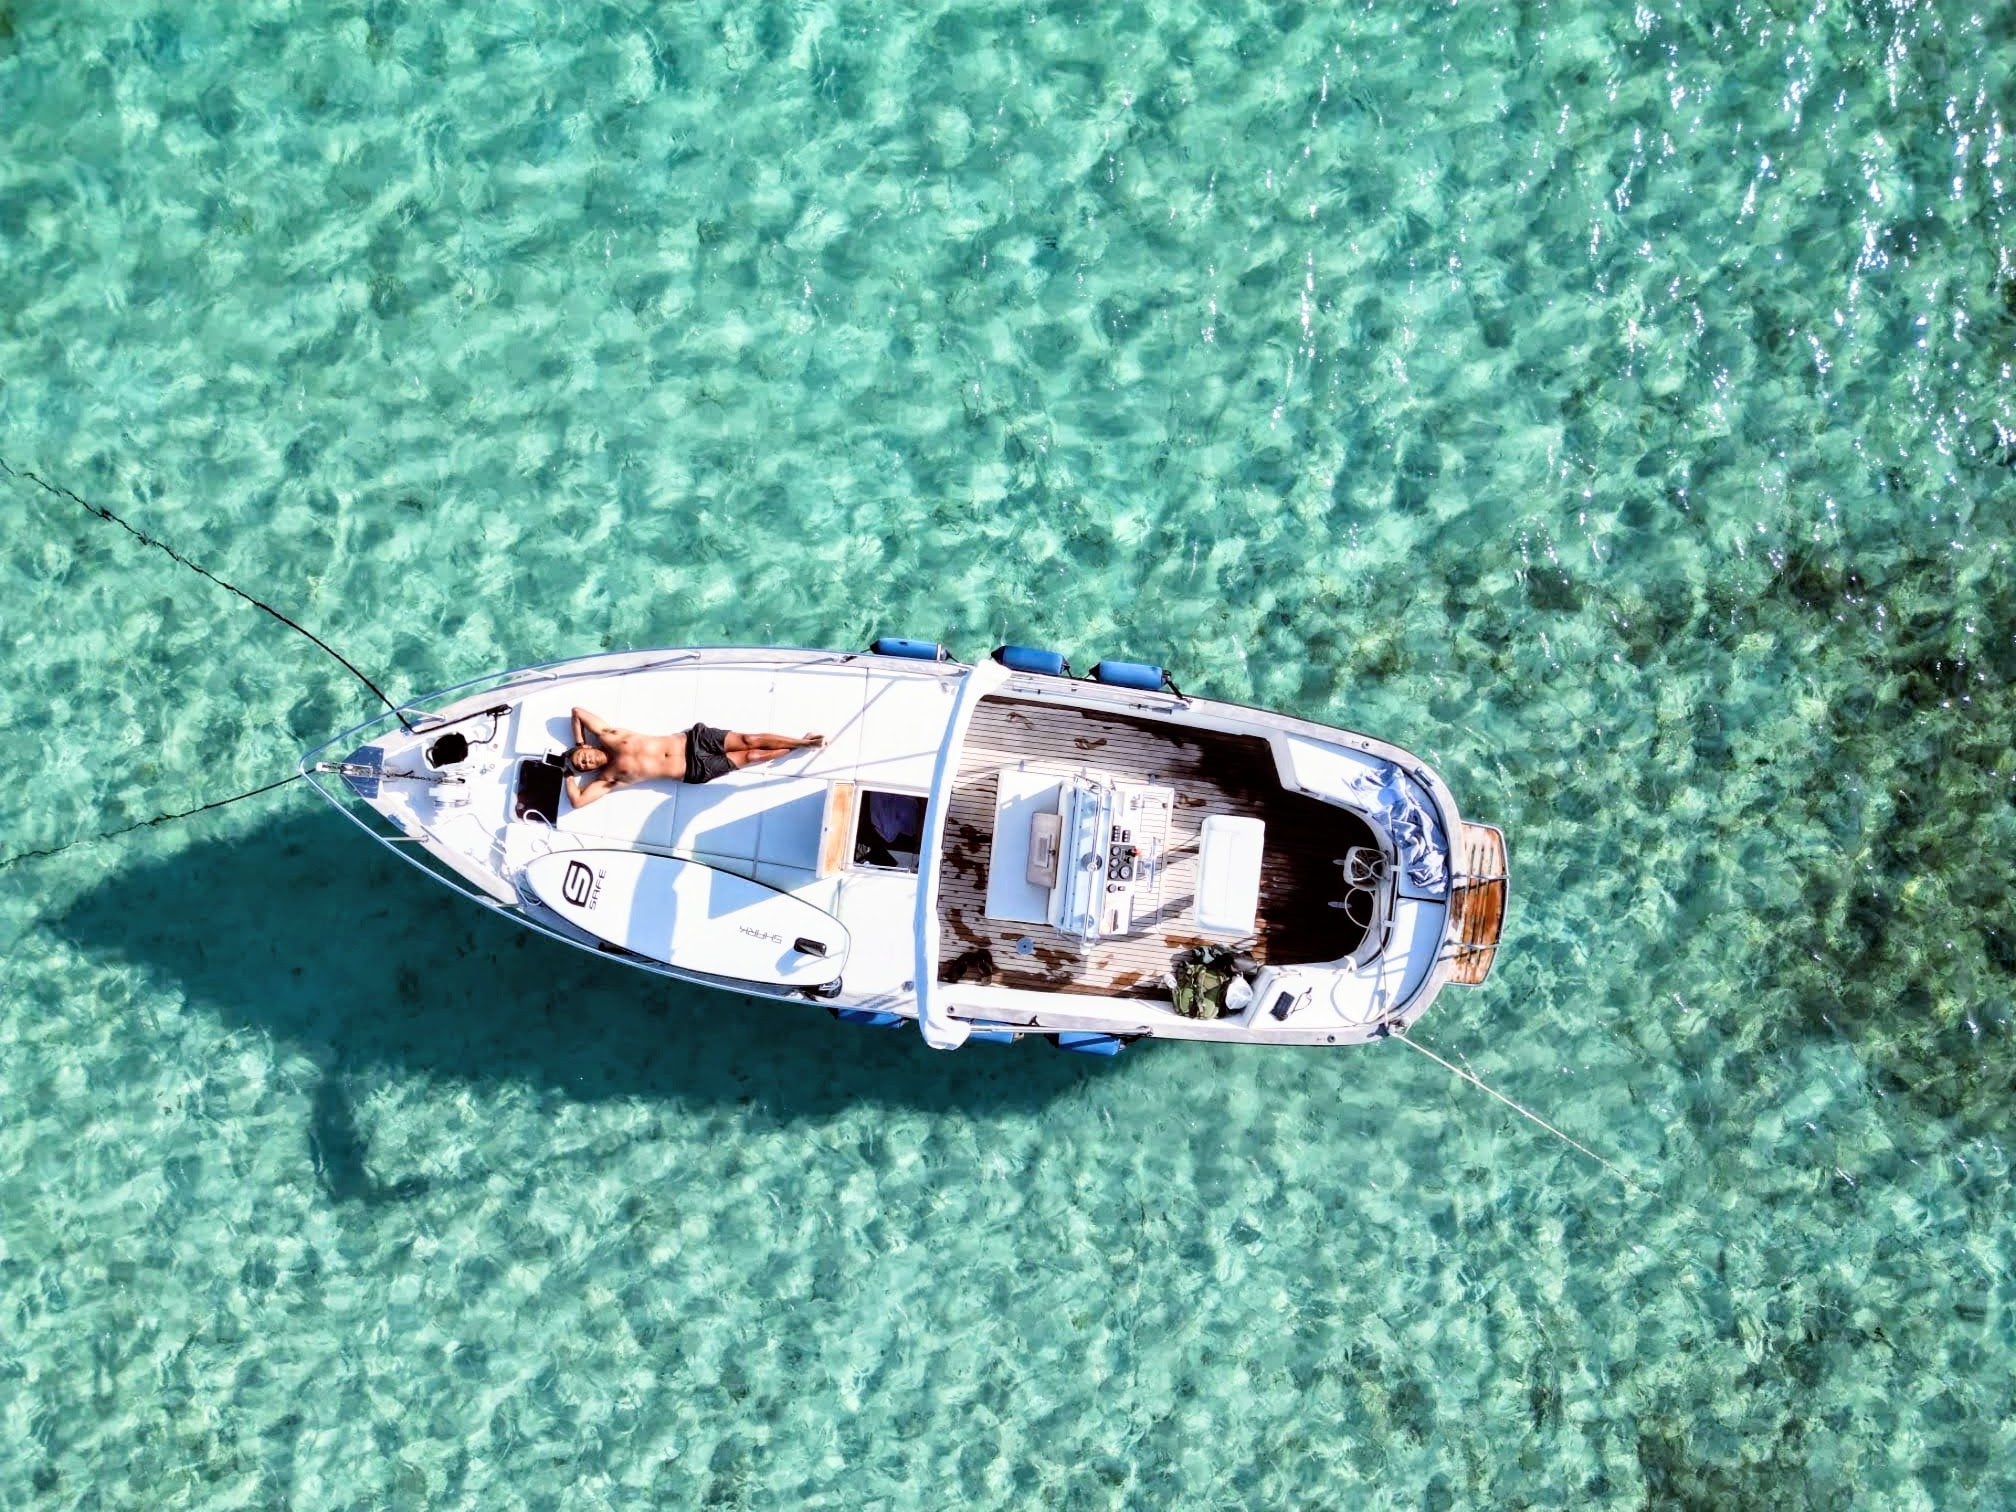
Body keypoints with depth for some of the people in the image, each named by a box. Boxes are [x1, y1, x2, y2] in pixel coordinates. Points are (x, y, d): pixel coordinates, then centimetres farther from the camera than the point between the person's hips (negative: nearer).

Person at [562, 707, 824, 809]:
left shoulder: (609, 738, 1)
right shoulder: (608, 779, -5)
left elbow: (578, 711, 6)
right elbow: (578, 801, -12)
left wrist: (579, 743, 8)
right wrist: (569, 776, -3)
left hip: (692, 739, 2)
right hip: (697, 770, -2)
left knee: (749, 741, -8)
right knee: (749, 757, -7)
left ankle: (802, 742, 5)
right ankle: (796, 749, 9)